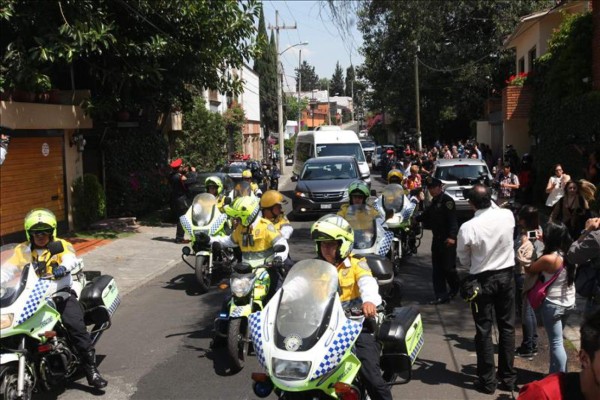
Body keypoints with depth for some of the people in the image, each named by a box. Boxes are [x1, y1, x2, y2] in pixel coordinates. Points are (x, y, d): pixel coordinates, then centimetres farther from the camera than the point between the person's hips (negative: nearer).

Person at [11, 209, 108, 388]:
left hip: (61, 294, -3)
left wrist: (62, 267, -41)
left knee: (76, 326, -20)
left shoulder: (61, 245, 4)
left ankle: (91, 370, -14)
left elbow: (71, 258, -17)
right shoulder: (22, 250, 14)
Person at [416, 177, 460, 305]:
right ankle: (441, 295, 11)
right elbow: (426, 216, 28)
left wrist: (451, 236, -29)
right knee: (437, 269, 7)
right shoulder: (434, 201, 17)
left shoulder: (447, 200, -12)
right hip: (437, 239, 9)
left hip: (447, 240, -9)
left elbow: (452, 219, -21)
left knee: (448, 267, -4)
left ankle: (455, 288, 21)